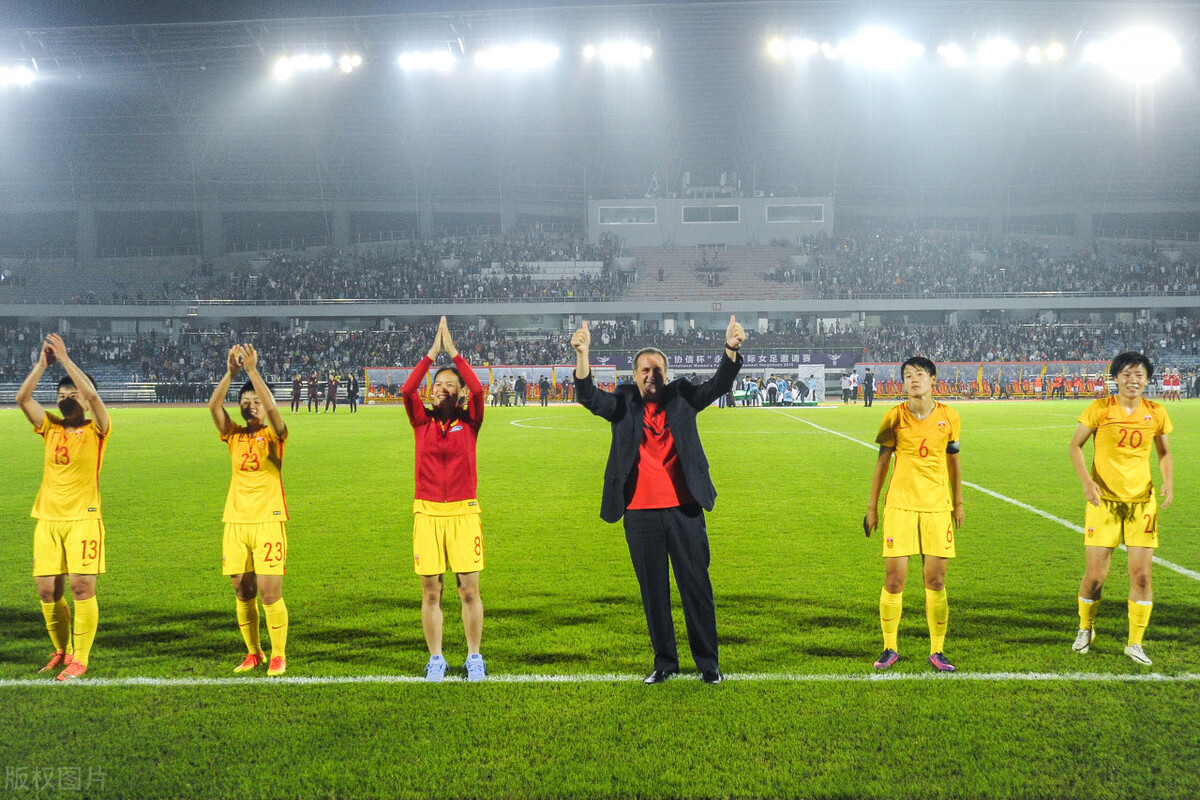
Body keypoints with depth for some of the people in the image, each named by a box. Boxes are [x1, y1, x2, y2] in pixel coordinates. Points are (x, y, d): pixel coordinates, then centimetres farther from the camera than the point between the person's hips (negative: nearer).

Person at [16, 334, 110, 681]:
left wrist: (65, 359, -17)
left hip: (83, 519, -5)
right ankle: (61, 652, 23)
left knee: (82, 588, -8)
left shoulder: (96, 430, -2)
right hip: (47, 519, 5)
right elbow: (22, 397, -1)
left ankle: (80, 659, 1)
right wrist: (42, 363, -7)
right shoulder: (50, 427, 10)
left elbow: (92, 395, -19)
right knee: (47, 592, 5)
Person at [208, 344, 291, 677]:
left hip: (268, 521, -4)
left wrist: (253, 370, -20)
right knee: (243, 593, 7)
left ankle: (278, 655, 5)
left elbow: (271, 407, -18)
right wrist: (230, 372, -14)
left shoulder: (273, 435, 2)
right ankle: (253, 653, 20)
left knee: (269, 592, -7)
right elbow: (214, 406, -5)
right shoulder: (234, 435, 10)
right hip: (235, 522, 4)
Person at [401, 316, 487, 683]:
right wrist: (432, 353, -7)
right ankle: (435, 659, 14)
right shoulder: (422, 421, 8)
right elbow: (407, 390, -7)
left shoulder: (469, 422, 5)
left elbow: (478, 390, -11)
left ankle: (474, 657, 12)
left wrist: (453, 351, -7)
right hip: (427, 512, 1)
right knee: (430, 591, 4)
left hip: (463, 512, -1)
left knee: (470, 589, 0)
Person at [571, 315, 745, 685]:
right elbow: (588, 396, -8)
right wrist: (582, 354, -24)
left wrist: (731, 349, -23)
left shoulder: (682, 397, 6)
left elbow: (718, 385, -4)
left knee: (696, 585, 4)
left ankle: (708, 661, 14)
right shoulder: (622, 403, 5)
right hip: (640, 513, 1)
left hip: (684, 509, 0)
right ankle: (664, 662, 20)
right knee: (653, 590, 9)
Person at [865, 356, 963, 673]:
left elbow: (953, 461, 14)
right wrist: (872, 506, 6)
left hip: (937, 506, 1)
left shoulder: (949, 416, 2)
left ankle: (937, 651, 12)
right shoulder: (895, 417, -2)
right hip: (899, 504, -1)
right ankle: (890, 649, 11)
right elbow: (882, 462, 6)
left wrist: (958, 502, 16)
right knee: (894, 578, -4)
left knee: (936, 579, 0)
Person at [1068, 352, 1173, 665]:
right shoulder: (1099, 409, -6)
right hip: (1103, 499, -2)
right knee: (1095, 575, -1)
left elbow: (1164, 452, 15)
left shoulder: (1156, 413, 3)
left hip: (1142, 500, 2)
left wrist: (1168, 483, -2)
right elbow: (1075, 445, 1)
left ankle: (1135, 643, 13)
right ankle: (1085, 628, 27)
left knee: (1141, 574, -2)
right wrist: (1086, 480, -14)